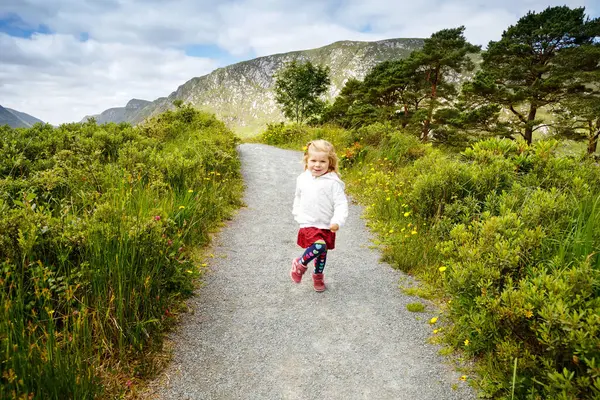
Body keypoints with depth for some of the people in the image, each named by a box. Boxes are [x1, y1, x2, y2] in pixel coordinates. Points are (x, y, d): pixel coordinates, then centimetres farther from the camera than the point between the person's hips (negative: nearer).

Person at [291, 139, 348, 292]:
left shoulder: (333, 182, -12)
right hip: (308, 224, 0)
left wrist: (337, 221, -27)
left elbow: (341, 204, -14)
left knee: (322, 253, 16)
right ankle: (300, 263, 2)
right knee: (319, 246, -25)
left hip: (326, 226, 0)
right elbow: (298, 197, 17)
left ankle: (318, 275, 44)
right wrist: (297, 214, 13)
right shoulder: (303, 179, 0)